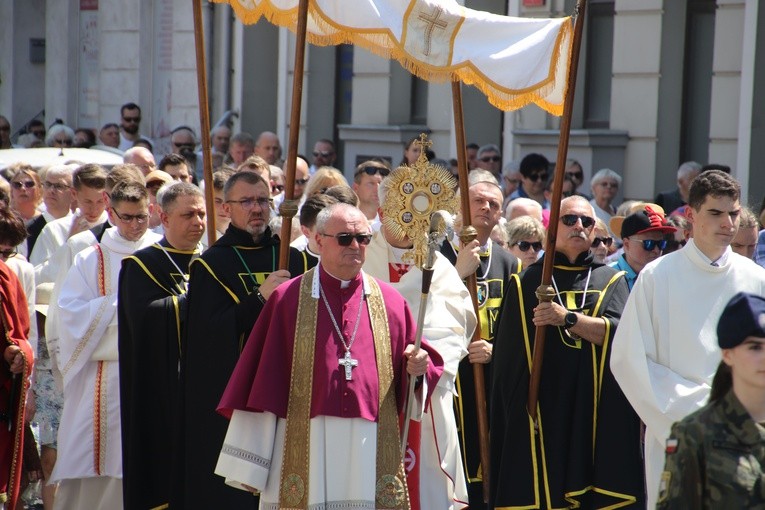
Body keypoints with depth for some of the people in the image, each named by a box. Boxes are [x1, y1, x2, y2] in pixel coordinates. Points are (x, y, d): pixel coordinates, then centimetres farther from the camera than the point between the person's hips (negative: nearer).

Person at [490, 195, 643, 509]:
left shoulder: (611, 281, 11)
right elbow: (507, 358, 5)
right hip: (541, 413, -1)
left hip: (598, 415, 1)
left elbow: (620, 331, -8)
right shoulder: (526, 283, 9)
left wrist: (567, 318, -18)